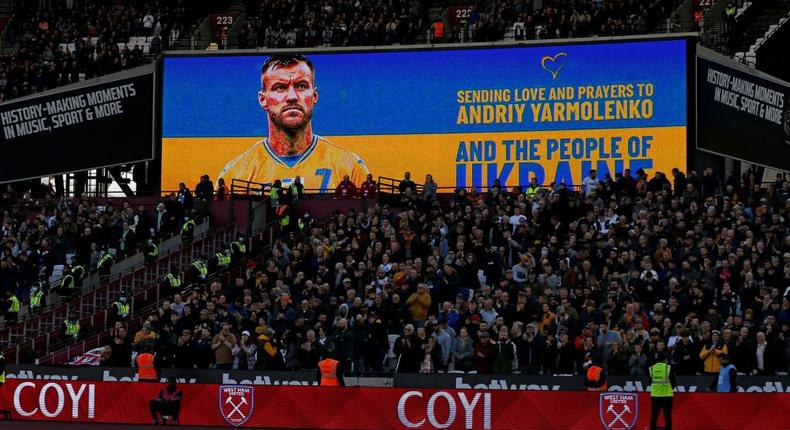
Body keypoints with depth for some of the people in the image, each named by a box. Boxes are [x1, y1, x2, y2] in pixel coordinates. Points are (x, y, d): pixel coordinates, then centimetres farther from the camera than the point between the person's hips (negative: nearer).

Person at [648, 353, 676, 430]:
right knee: (667, 417, 1)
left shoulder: (651, 368, 2)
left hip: (655, 395, 3)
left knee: (654, 417, 8)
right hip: (667, 395, -3)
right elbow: (673, 383, -4)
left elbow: (649, 382, 9)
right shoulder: (669, 368, -6)